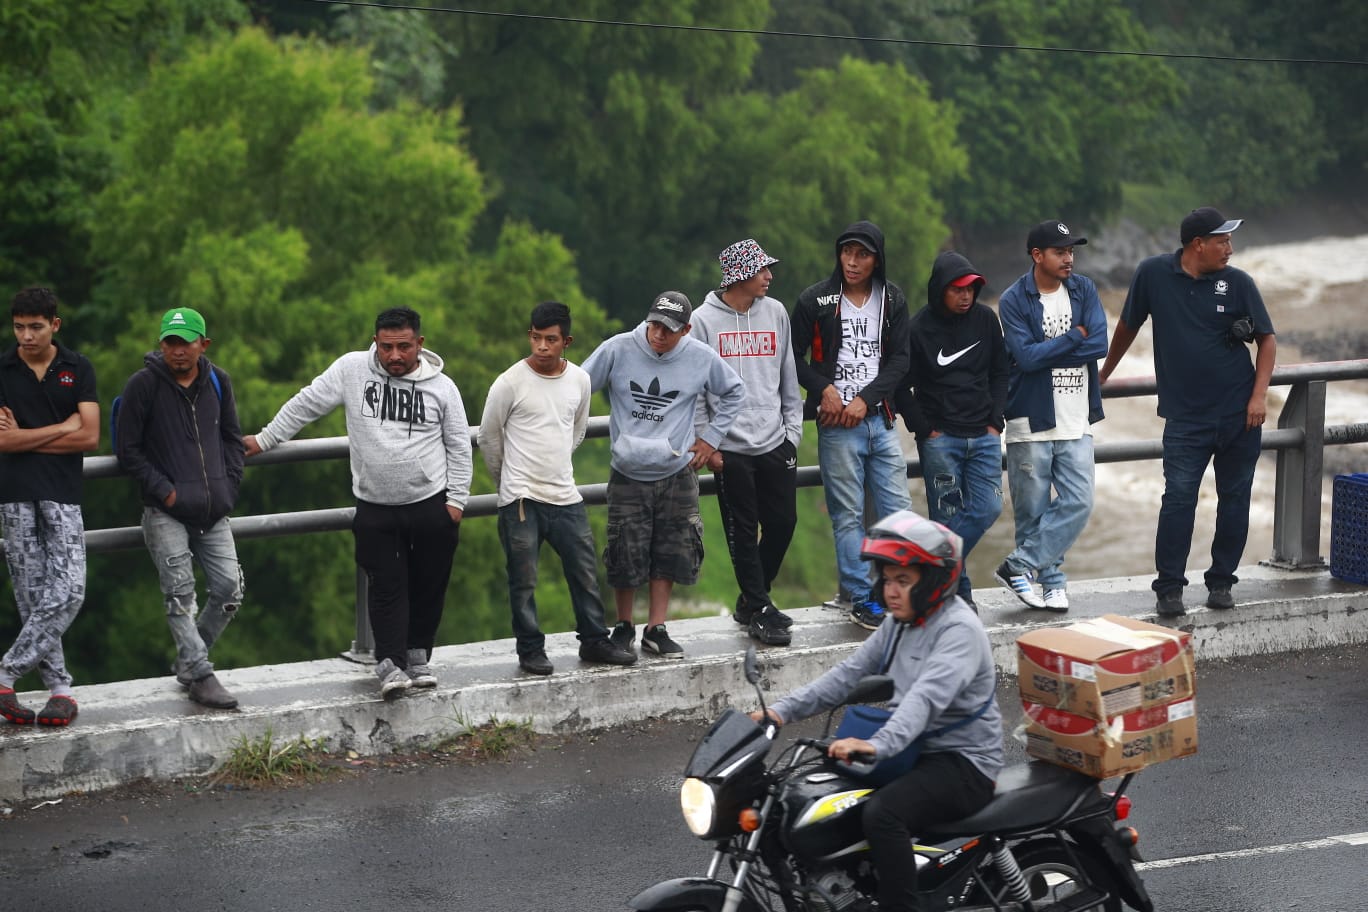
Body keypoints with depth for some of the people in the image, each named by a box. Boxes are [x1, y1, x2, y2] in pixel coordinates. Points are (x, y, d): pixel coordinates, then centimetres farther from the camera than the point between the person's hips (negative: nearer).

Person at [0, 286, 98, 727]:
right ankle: (59, 688, 7)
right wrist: (63, 426, -7)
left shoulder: (78, 369, 5)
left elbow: (89, 437, -4)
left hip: (63, 493, 0)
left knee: (68, 591, -12)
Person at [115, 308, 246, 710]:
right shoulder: (143, 385, -6)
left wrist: (228, 487, 6)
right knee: (180, 593, -11)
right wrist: (164, 491, -10)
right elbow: (127, 449, -4)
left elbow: (232, 438, 19)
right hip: (166, 512, -5)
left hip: (213, 511, 5)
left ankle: (188, 660, 19)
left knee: (229, 588, 1)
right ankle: (199, 676, -8)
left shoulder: (217, 381, 8)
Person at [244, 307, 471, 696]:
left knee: (428, 585, 7)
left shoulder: (442, 386, -1)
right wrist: (265, 439, 7)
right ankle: (390, 663, -3)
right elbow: (307, 404, 5)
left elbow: (459, 447, 6)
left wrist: (456, 499, 1)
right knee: (387, 587, -3)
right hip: (374, 508, 0)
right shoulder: (352, 369, -3)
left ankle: (418, 656, 21)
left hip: (431, 505, 1)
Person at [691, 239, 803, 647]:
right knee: (744, 533, 1)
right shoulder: (705, 319, -5)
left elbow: (789, 379, 13)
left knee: (783, 522, 6)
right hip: (731, 447, -4)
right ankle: (759, 612, 9)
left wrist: (793, 430, 8)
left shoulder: (776, 312, 7)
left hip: (776, 443, 4)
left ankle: (752, 602, 23)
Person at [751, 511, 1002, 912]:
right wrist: (782, 711, -6)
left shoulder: (958, 629, -18)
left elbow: (927, 696, -33)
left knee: (882, 812, -32)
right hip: (917, 753, 9)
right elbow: (848, 675, 6)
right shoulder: (899, 626, 11)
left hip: (963, 763, -9)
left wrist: (879, 744, -48)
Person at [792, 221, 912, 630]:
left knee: (898, 510, 3)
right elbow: (794, 358, 3)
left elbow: (899, 358, 3)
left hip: (880, 419, 3)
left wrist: (865, 399, -8)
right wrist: (824, 389, -12)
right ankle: (862, 600, 6)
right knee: (848, 516, 0)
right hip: (837, 425, -3)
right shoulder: (815, 300, -2)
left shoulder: (893, 300, 7)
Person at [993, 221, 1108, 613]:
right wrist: (1074, 337, -10)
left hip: (1076, 422, 3)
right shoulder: (1014, 300, -5)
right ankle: (1051, 581, 16)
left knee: (1078, 503, -6)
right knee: (1033, 509, 2)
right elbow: (1025, 356, -17)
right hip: (1031, 420, -3)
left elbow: (1100, 344, -8)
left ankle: (1019, 566, 2)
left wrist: (1045, 352, -13)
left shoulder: (1083, 290, 5)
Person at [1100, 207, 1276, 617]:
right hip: (1185, 417, -2)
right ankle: (1169, 588, -1)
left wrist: (1259, 395, -7)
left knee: (1234, 499, 8)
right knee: (1178, 498, -9)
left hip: (1239, 414, 2)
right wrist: (1103, 374, 19)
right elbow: (1127, 327, 11)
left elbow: (1267, 340, 4)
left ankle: (1221, 582, 21)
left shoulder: (1238, 282, -1)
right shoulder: (1153, 274, -3)